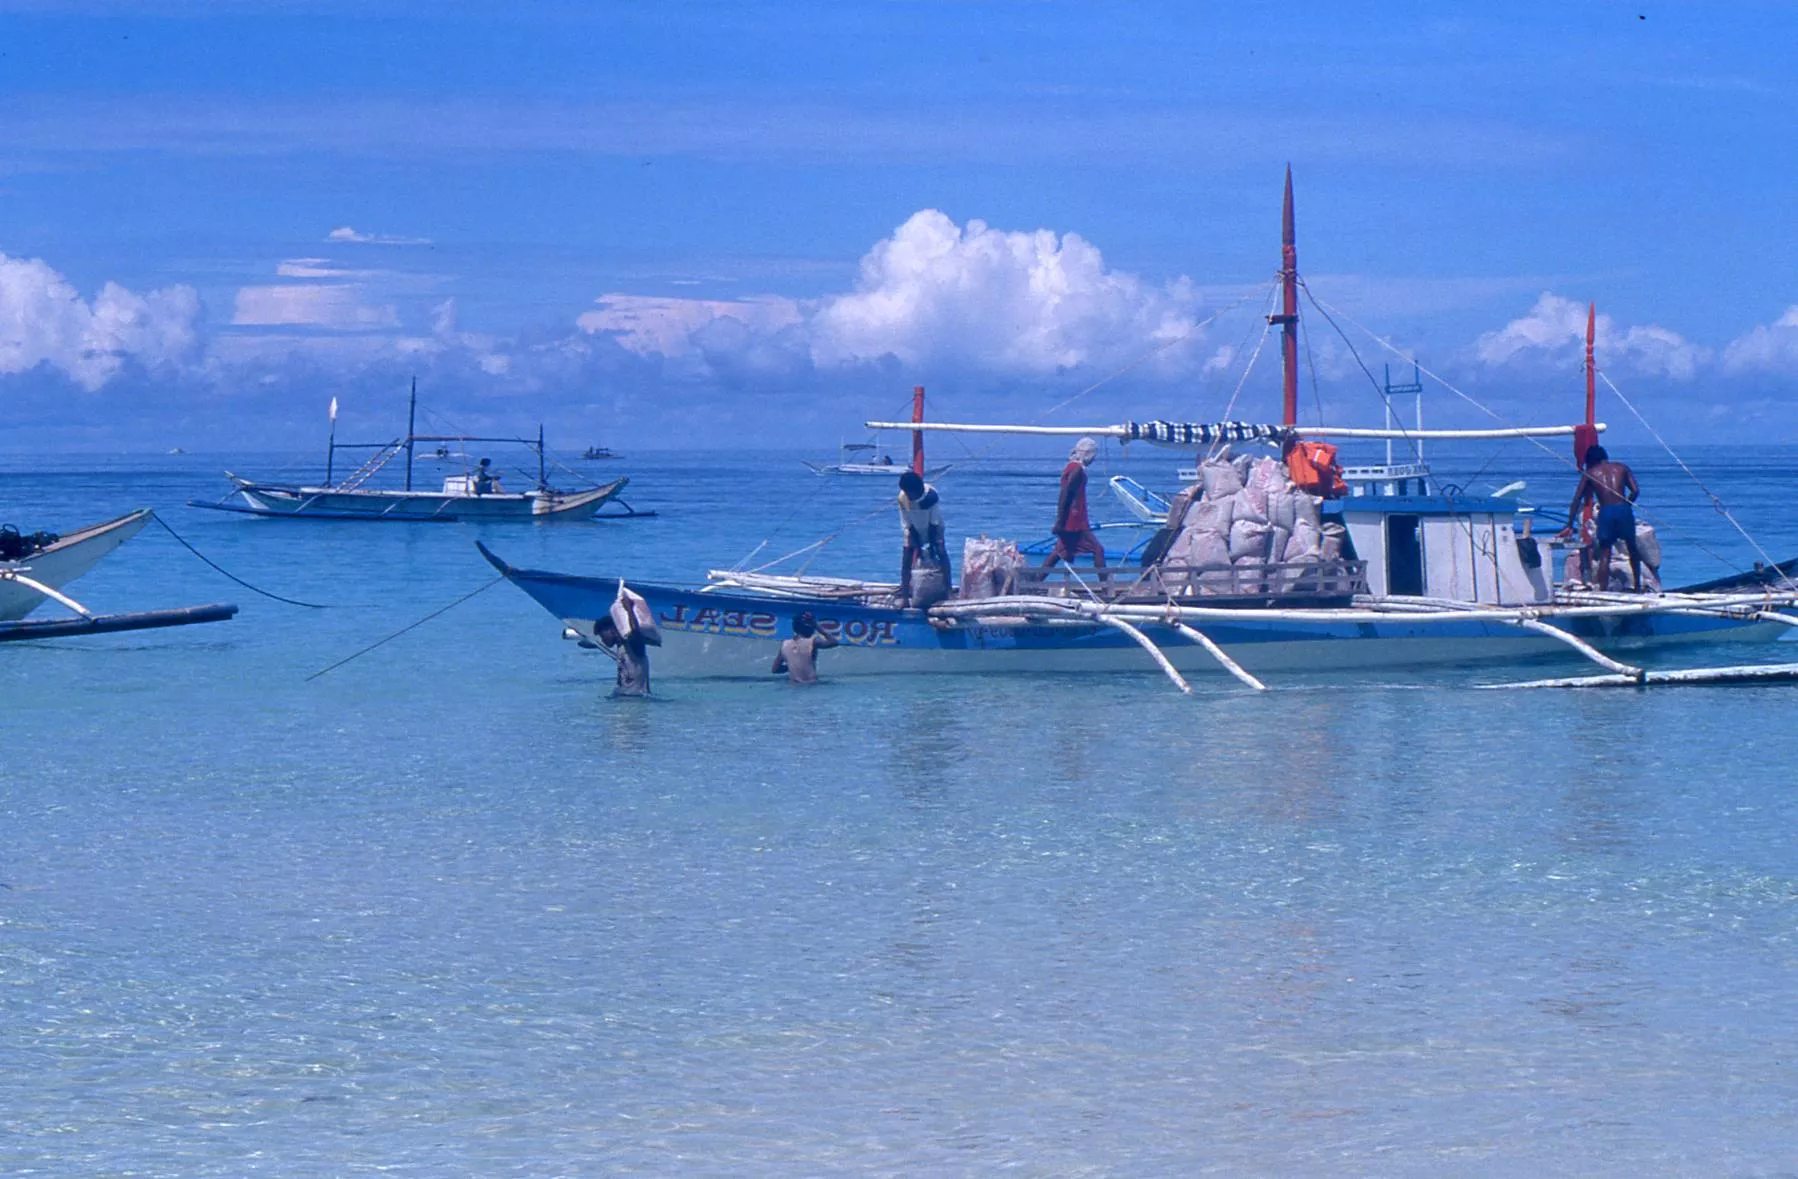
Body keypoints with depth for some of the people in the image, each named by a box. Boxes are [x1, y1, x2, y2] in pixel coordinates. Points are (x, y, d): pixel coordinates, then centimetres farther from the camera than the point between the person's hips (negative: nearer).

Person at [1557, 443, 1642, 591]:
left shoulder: (1589, 473, 14)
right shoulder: (1621, 468, 17)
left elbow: (1577, 499, 9)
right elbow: (1635, 491, 6)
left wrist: (1570, 526, 11)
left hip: (1606, 512, -1)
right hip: (1624, 509, 1)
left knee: (1605, 554, 4)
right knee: (1632, 549, 20)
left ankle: (1602, 590, -4)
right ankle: (1638, 587, 26)